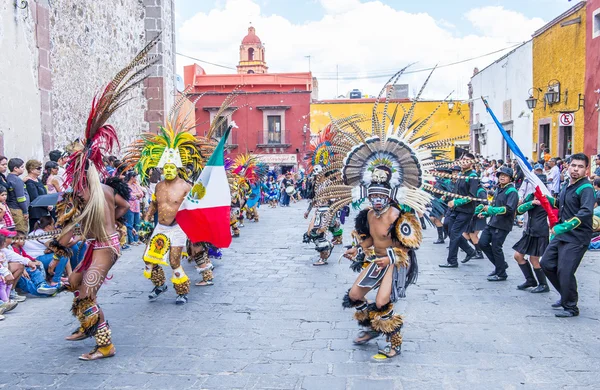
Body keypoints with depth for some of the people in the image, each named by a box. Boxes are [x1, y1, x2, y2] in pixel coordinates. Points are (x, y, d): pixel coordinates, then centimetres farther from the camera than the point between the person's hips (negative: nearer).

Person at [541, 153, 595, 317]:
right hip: (561, 235, 9)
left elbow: (586, 213, -28)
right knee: (546, 263, 12)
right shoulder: (567, 186, 12)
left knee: (565, 271, -9)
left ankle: (571, 307, 8)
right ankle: (566, 294, 29)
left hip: (577, 238, -9)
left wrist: (562, 227, -30)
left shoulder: (586, 188, -15)